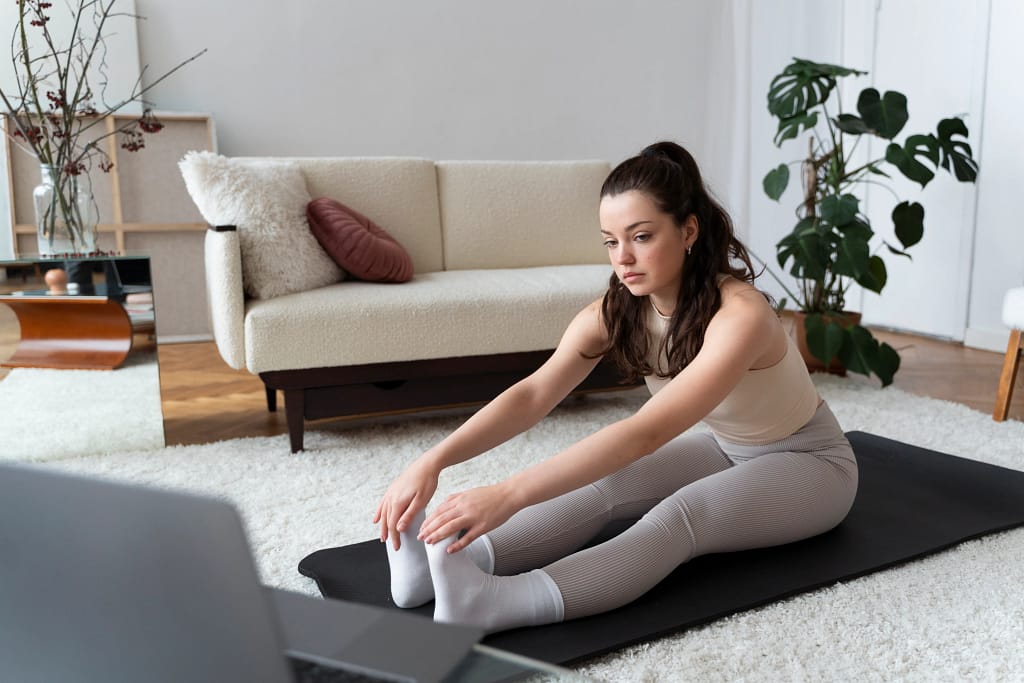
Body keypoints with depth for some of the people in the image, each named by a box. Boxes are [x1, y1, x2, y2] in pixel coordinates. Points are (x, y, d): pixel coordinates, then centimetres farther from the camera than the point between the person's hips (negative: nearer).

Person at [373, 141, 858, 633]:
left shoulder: (739, 315, -35)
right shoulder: (615, 312, -16)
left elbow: (646, 432, -46)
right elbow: (532, 394, -28)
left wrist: (510, 494, -55)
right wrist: (432, 462, -43)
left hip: (809, 464, -5)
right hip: (725, 450, 6)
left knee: (683, 514, -35)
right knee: (605, 483, -23)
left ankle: (493, 603, -52)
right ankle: (454, 563, -36)